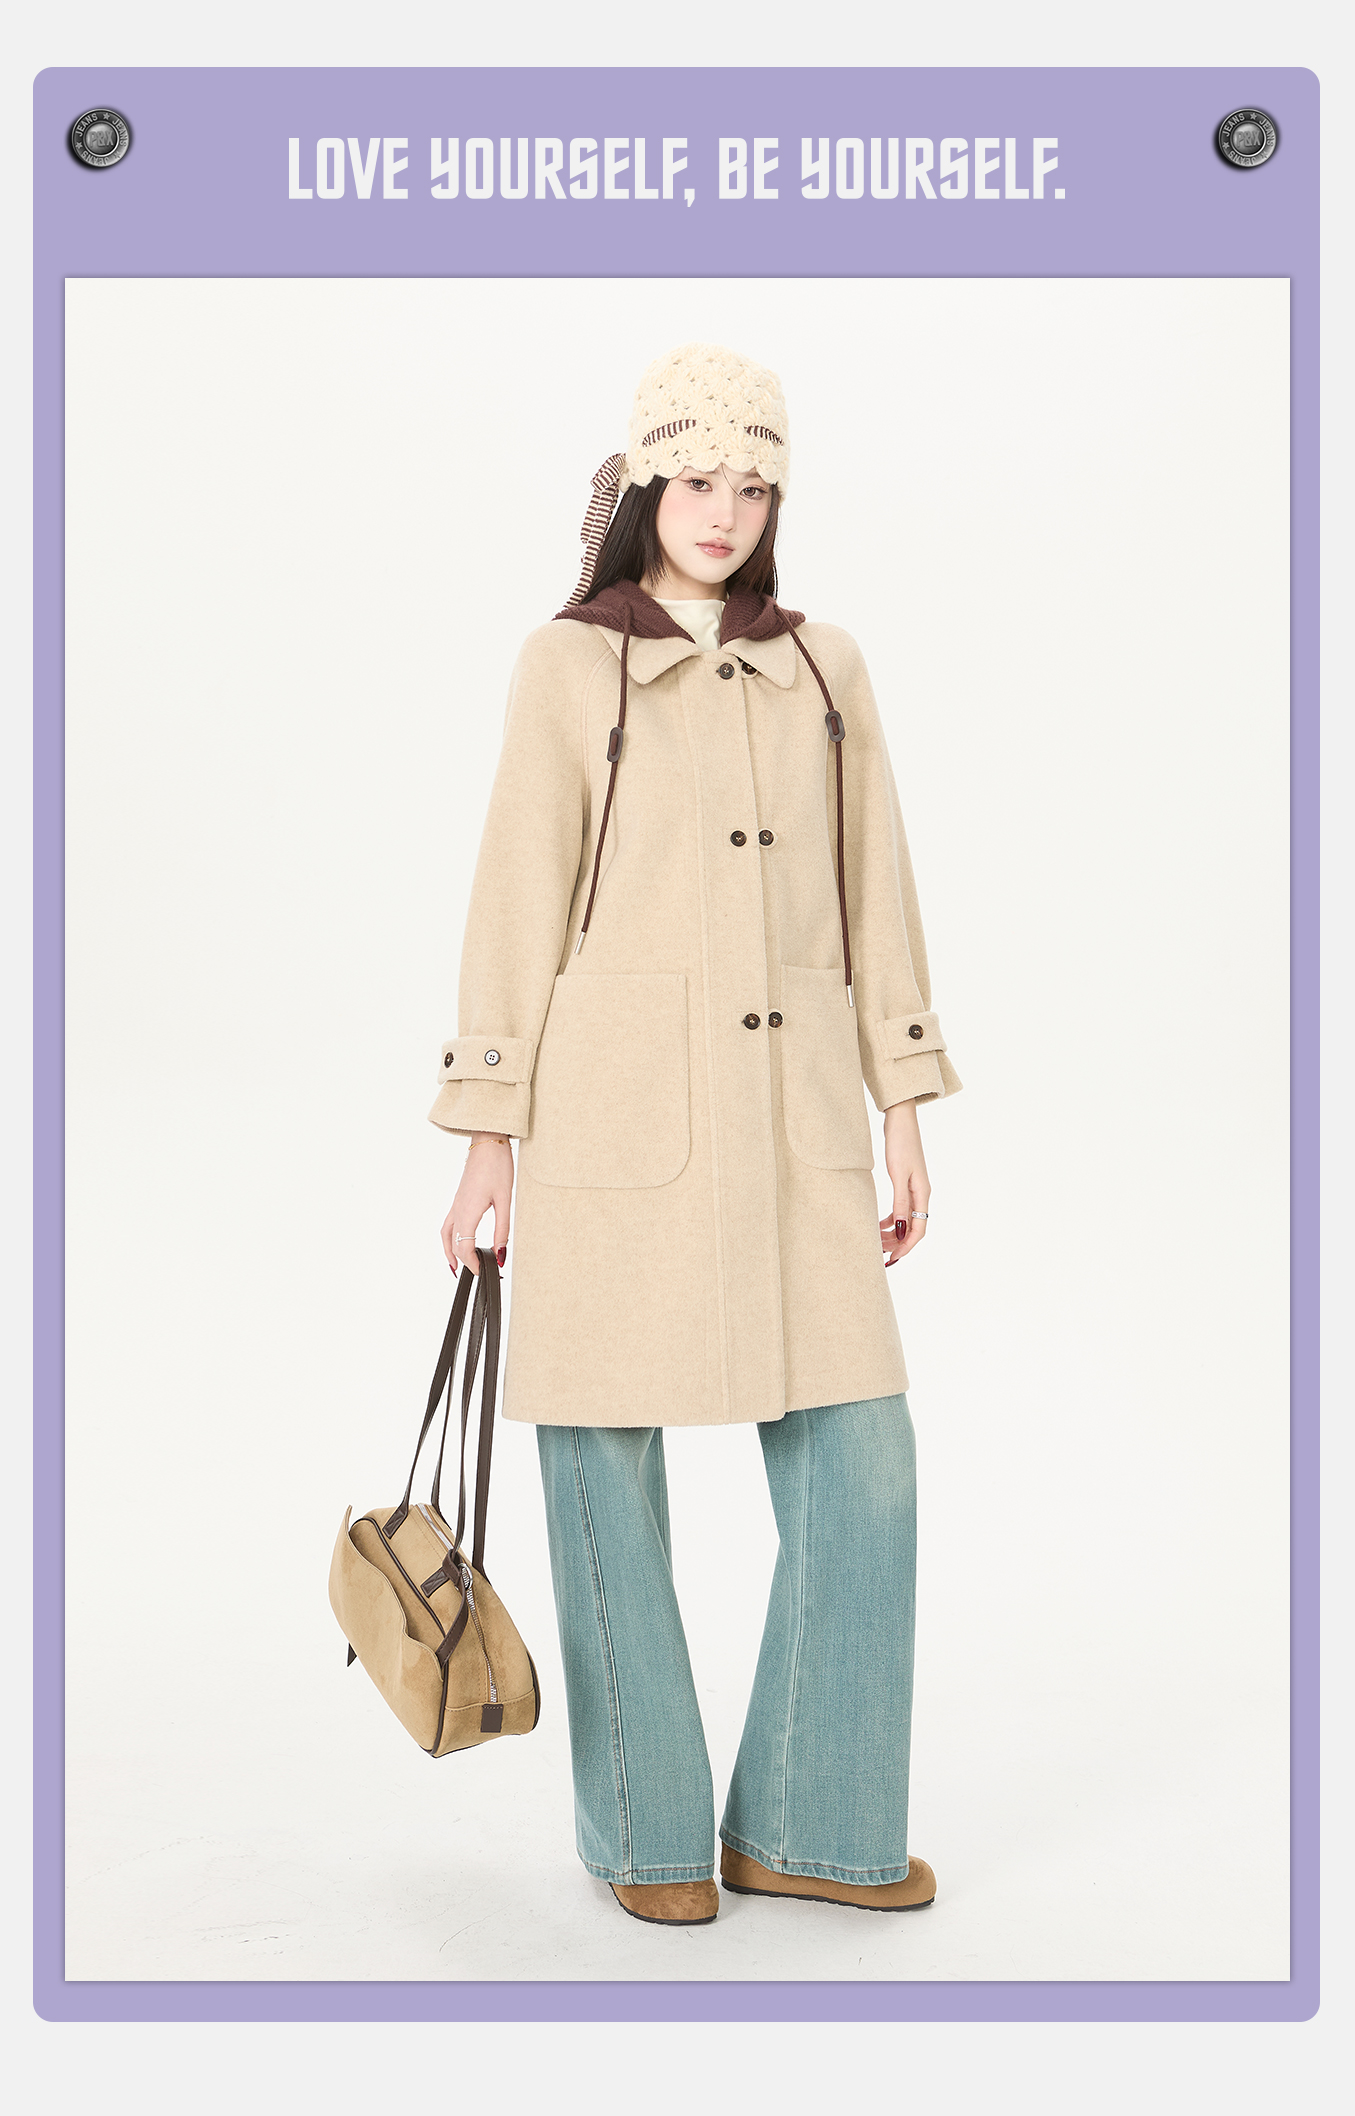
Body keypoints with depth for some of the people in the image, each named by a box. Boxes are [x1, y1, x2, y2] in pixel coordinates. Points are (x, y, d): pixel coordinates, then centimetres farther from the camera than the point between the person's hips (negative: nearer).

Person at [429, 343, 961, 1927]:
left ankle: (803, 1825, 15)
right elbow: (516, 906, 1)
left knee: (863, 1471, -1)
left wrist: (906, 1123, 9)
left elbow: (875, 900, 13)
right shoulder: (566, 668, 2)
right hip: (615, 1111, -3)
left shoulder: (824, 670, 13)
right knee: (607, 1471, 2)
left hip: (792, 1119, 4)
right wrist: (488, 1141, -2)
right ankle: (644, 1832, 20)